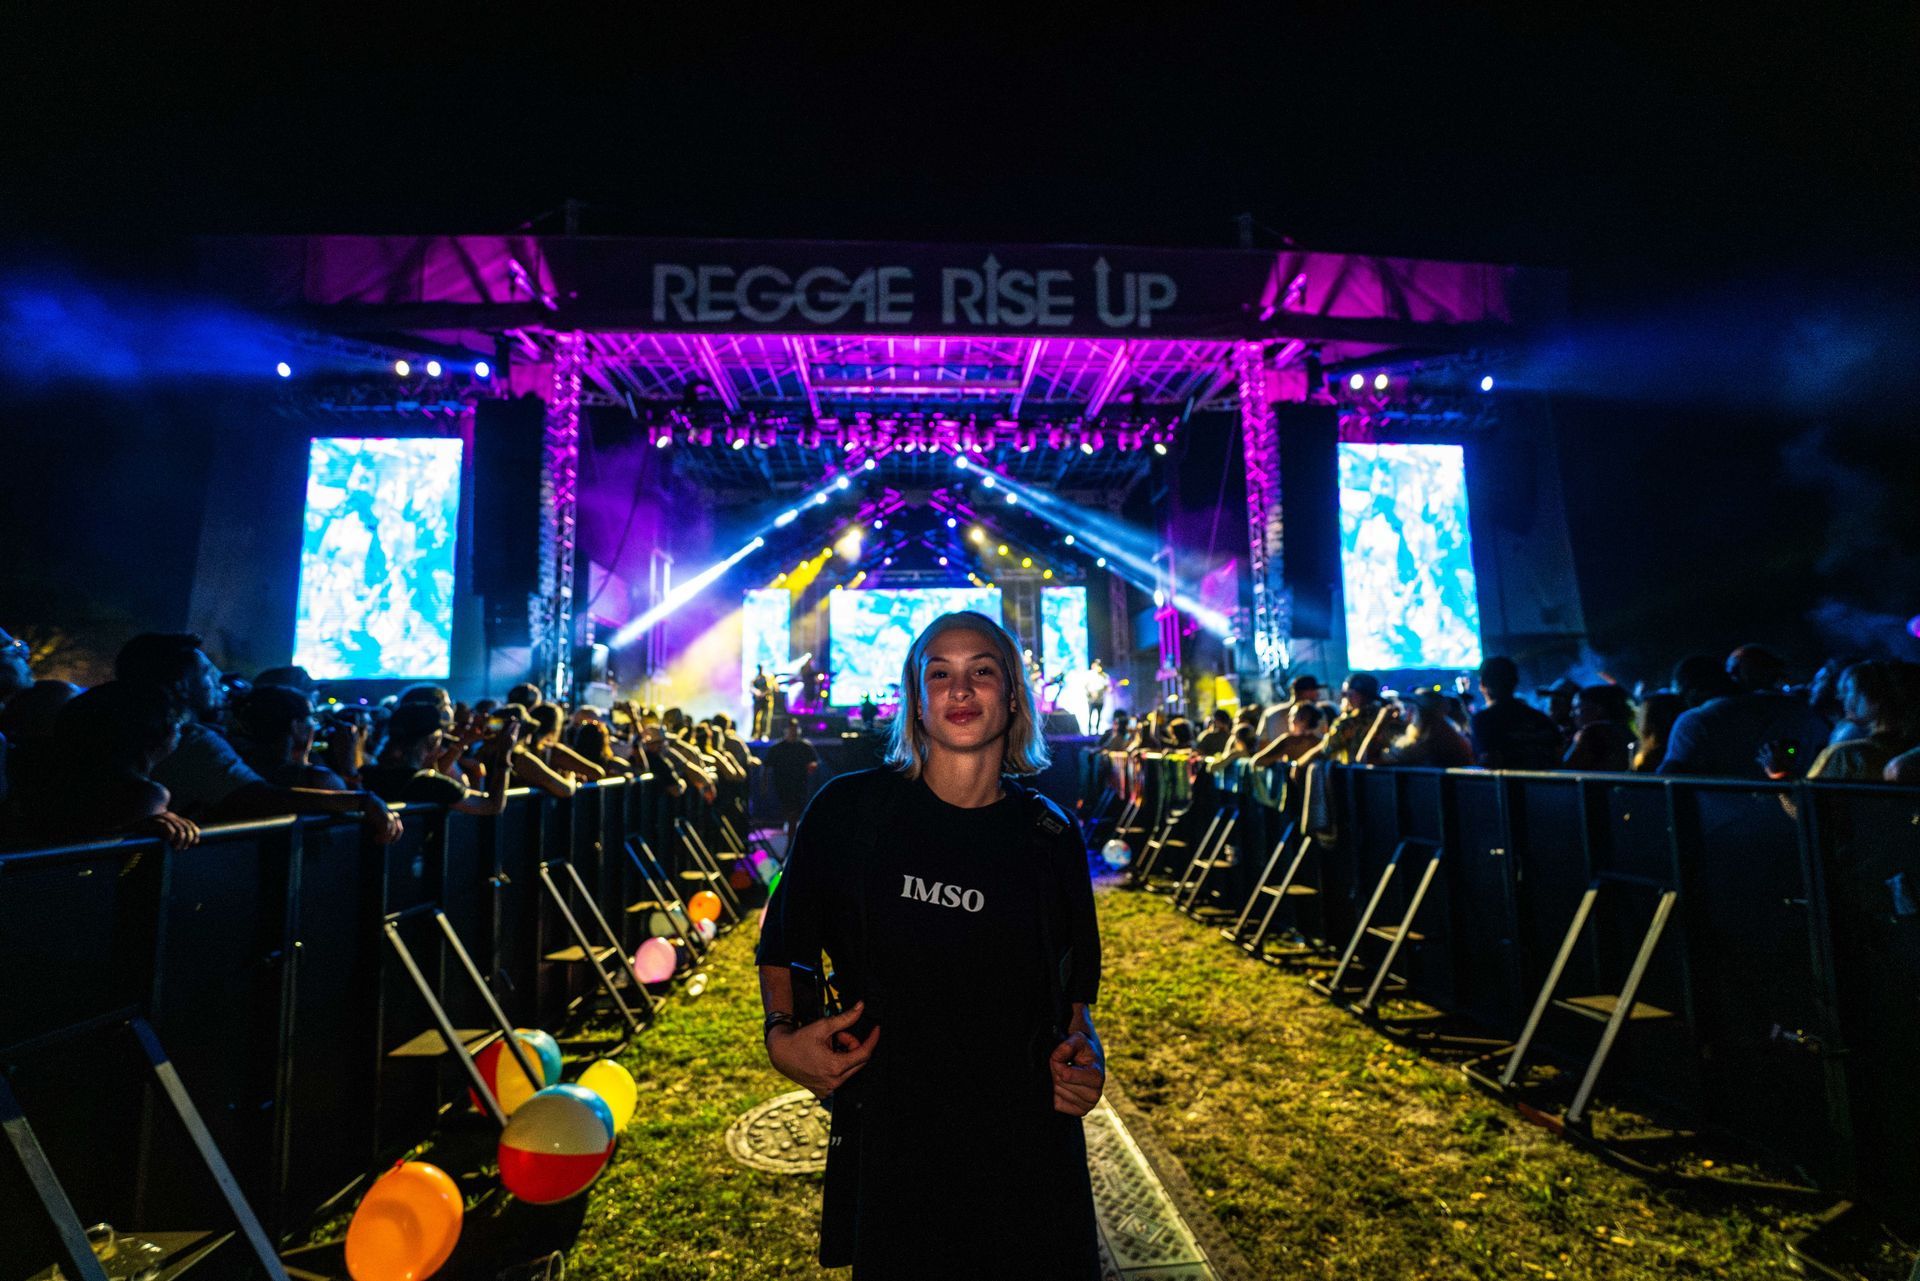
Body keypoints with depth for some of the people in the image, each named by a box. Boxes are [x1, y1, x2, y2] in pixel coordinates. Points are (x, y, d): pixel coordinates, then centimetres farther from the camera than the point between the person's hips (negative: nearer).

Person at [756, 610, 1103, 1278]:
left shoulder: (1050, 834, -2)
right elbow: (783, 948, 4)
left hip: (1030, 1142, 2)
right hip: (889, 1140, -1)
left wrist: (1083, 1047, -8)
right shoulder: (851, 809, -8)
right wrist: (782, 1035, -12)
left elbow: (1076, 981, 11)